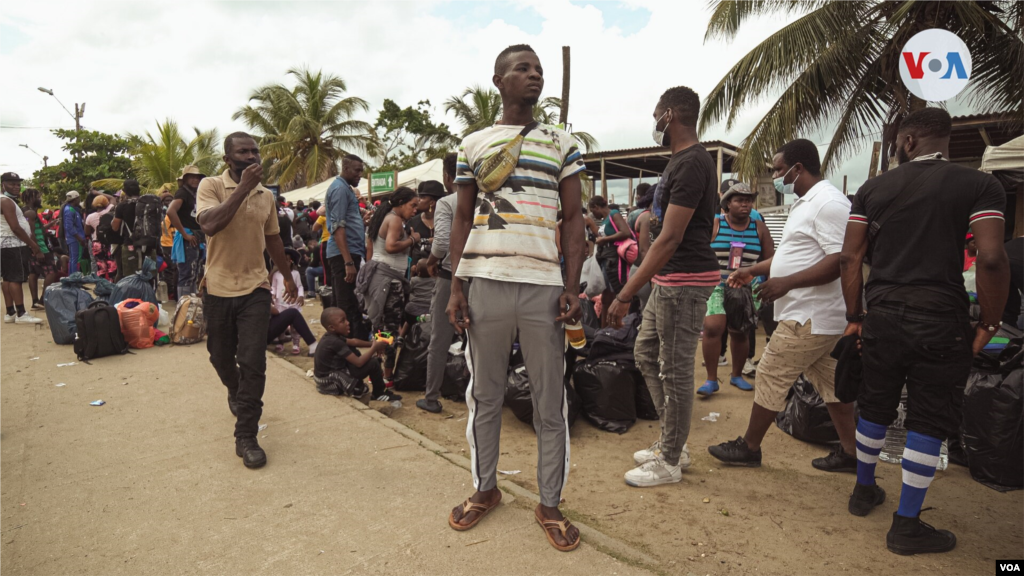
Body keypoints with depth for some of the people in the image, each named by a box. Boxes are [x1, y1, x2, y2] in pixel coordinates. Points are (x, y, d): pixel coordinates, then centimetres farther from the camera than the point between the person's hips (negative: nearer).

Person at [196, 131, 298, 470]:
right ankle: (236, 392, 50)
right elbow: (210, 225, -26)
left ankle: (246, 436, 3)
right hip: (219, 289, -1)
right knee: (221, 357, 16)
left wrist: (288, 275, 28)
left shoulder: (266, 196, 7)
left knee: (253, 362, -7)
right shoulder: (211, 186, -6)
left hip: (255, 289, 1)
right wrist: (244, 187, -25)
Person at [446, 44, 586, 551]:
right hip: (486, 282, 1)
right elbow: (462, 219, 11)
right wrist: (455, 288, 2)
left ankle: (550, 505, 22)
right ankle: (485, 489, 31)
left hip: (544, 285, 0)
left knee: (551, 405, 5)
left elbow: (573, 218, 7)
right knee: (484, 397, 11)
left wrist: (573, 287, -4)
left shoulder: (561, 144, 11)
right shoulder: (474, 144, 12)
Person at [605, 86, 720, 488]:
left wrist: (626, 295, -23)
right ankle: (672, 442, 30)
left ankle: (669, 462, 16)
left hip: (684, 281, -11)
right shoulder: (682, 160, 15)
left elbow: (669, 239, -23)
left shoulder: (691, 164, -18)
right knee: (645, 353, 17)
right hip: (669, 278, 11)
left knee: (675, 370, 0)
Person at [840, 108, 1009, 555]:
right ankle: (907, 525, 14)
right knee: (928, 422, 7)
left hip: (881, 317, 3)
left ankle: (864, 491, 35)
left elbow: (851, 257, 2)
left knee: (875, 409, 18)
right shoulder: (979, 185, -3)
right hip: (941, 322, -3)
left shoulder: (872, 189, 5)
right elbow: (991, 258, -14)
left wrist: (855, 316, 9)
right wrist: (990, 324, -3)